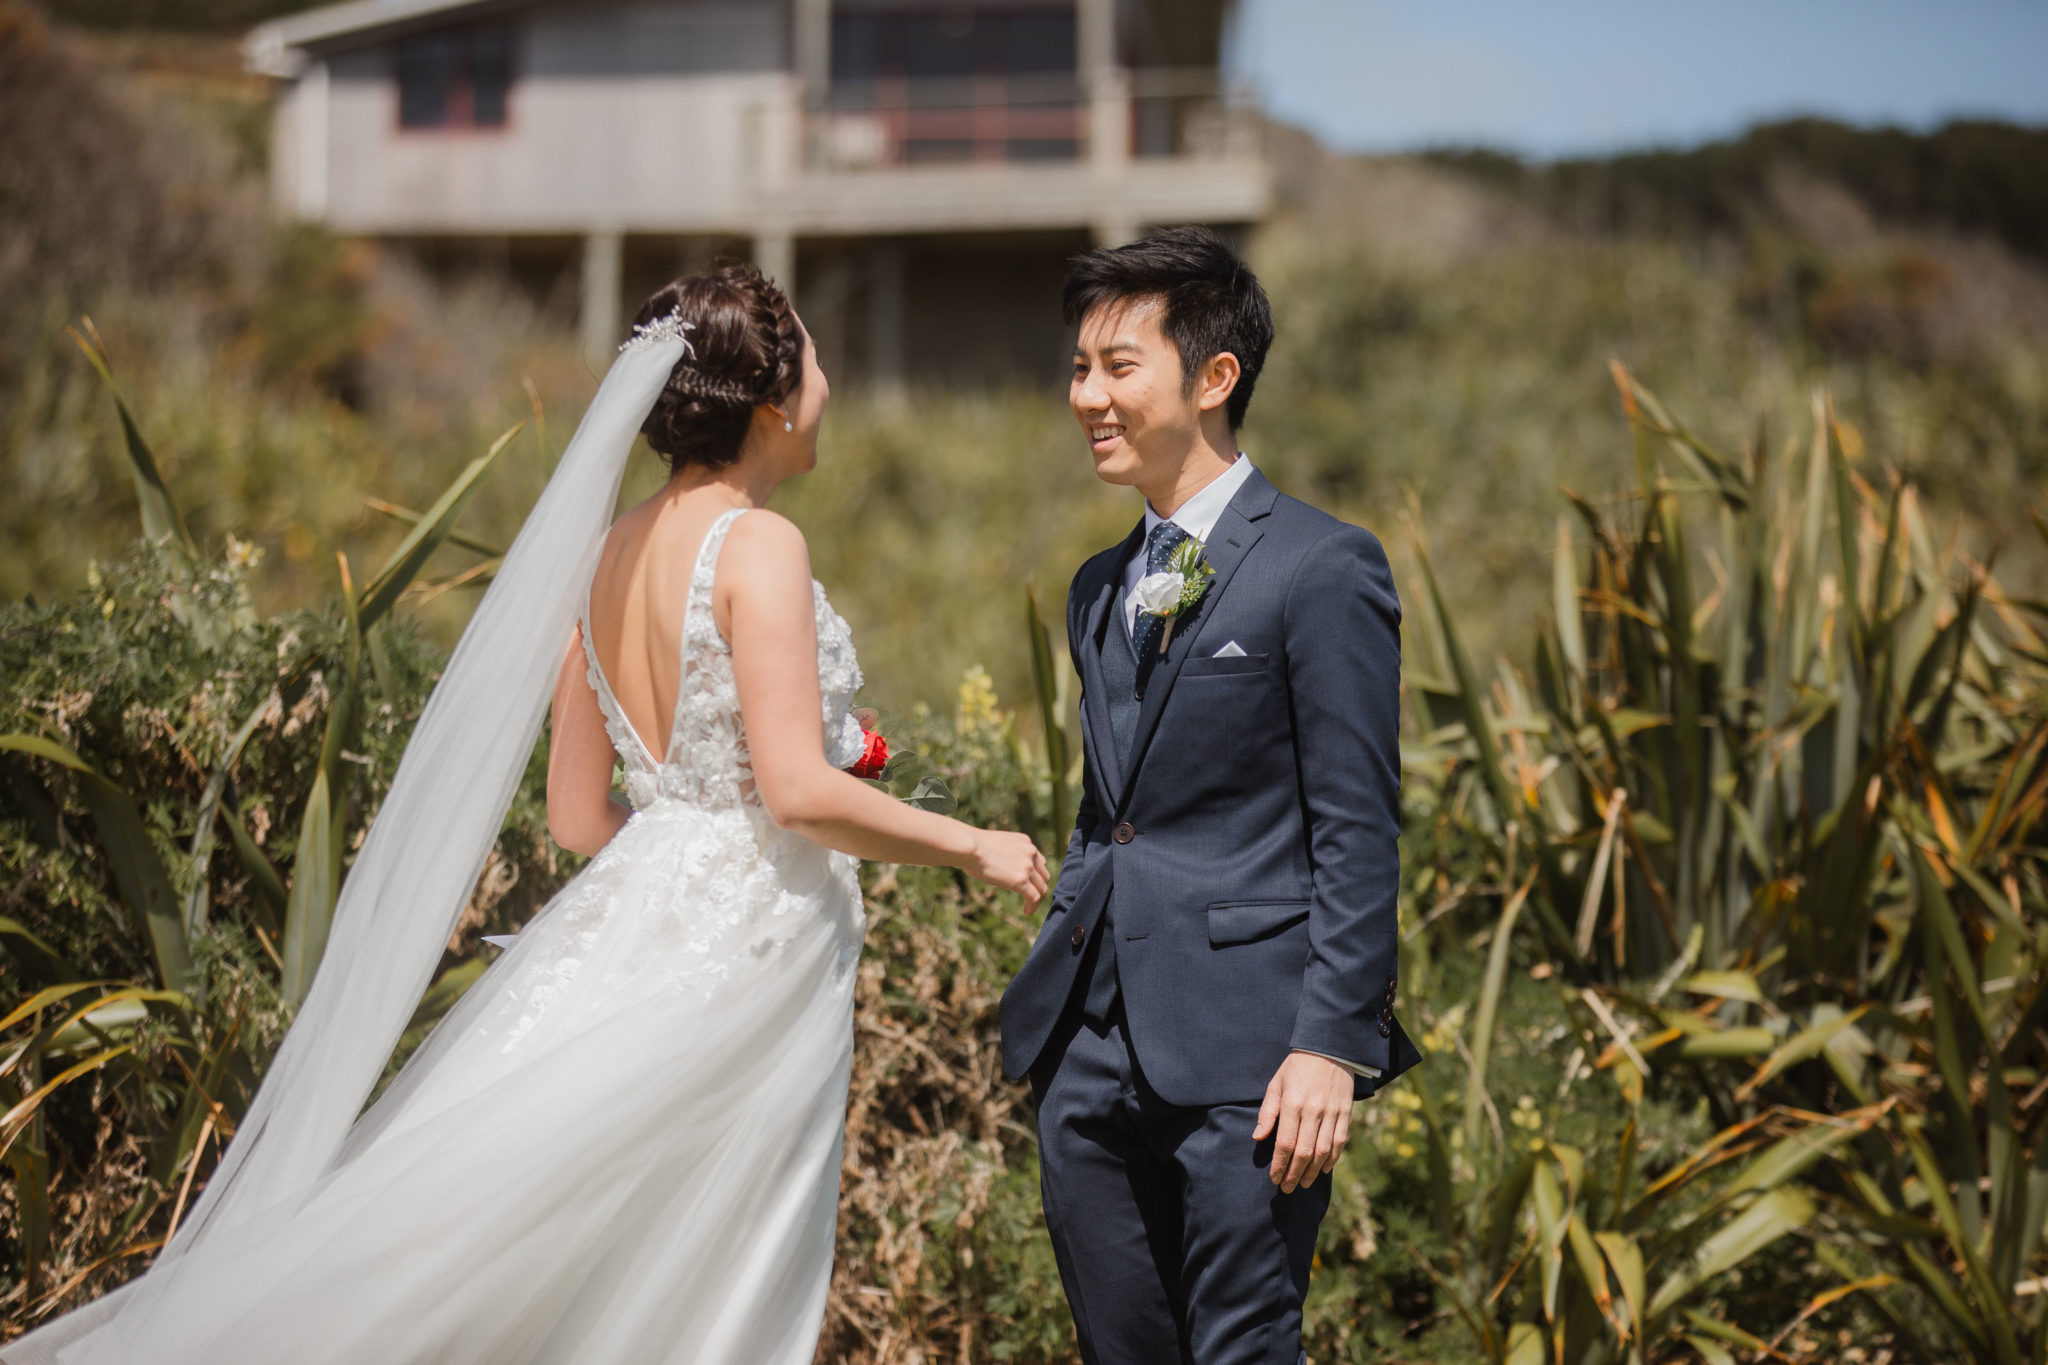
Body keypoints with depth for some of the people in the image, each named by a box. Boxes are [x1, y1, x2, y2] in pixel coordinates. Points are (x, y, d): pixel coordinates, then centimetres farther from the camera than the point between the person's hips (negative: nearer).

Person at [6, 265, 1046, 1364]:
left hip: (637, 911, 8)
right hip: (749, 944, -8)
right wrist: (969, 847, -7)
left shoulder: (606, 554, 10)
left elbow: (577, 815, 13)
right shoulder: (757, 546, -13)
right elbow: (799, 790, -19)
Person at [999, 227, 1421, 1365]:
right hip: (1092, 1050, 7)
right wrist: (1057, 1004, 18)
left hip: (1245, 1055, -7)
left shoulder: (1322, 570, -6)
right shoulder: (1100, 590, 17)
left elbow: (1357, 833, -10)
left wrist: (1332, 1045, -15)